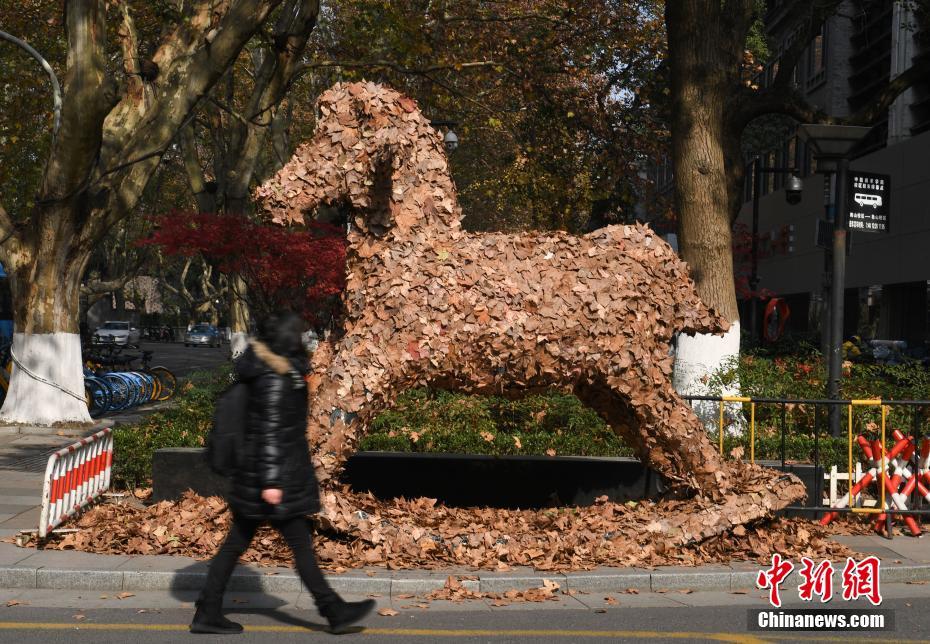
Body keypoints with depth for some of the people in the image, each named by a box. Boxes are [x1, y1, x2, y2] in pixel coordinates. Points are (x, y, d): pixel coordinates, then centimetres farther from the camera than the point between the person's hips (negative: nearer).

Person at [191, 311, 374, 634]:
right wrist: (271, 481, -23)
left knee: (236, 543, 10)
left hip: (254, 475, 10)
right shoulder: (274, 379, -17)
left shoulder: (282, 372, 13)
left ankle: (207, 614, 14)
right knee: (300, 543, -1)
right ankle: (333, 610, 8)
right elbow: (269, 432, -21)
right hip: (278, 474, -10)